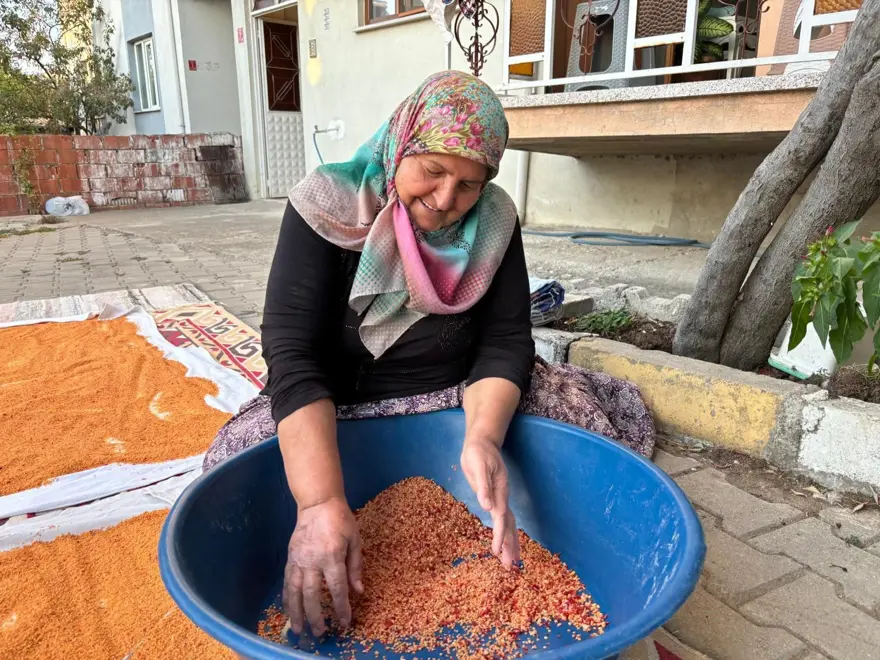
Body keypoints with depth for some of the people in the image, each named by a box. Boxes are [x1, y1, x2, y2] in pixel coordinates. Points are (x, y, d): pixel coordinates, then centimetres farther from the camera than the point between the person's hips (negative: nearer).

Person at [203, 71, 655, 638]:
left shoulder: (494, 221, -8)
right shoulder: (329, 206, -18)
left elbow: (506, 342, -12)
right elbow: (293, 355, -27)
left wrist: (482, 437, -34)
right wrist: (322, 504, -40)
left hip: (463, 401, 3)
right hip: (340, 411, -2)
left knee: (608, 412, -11)